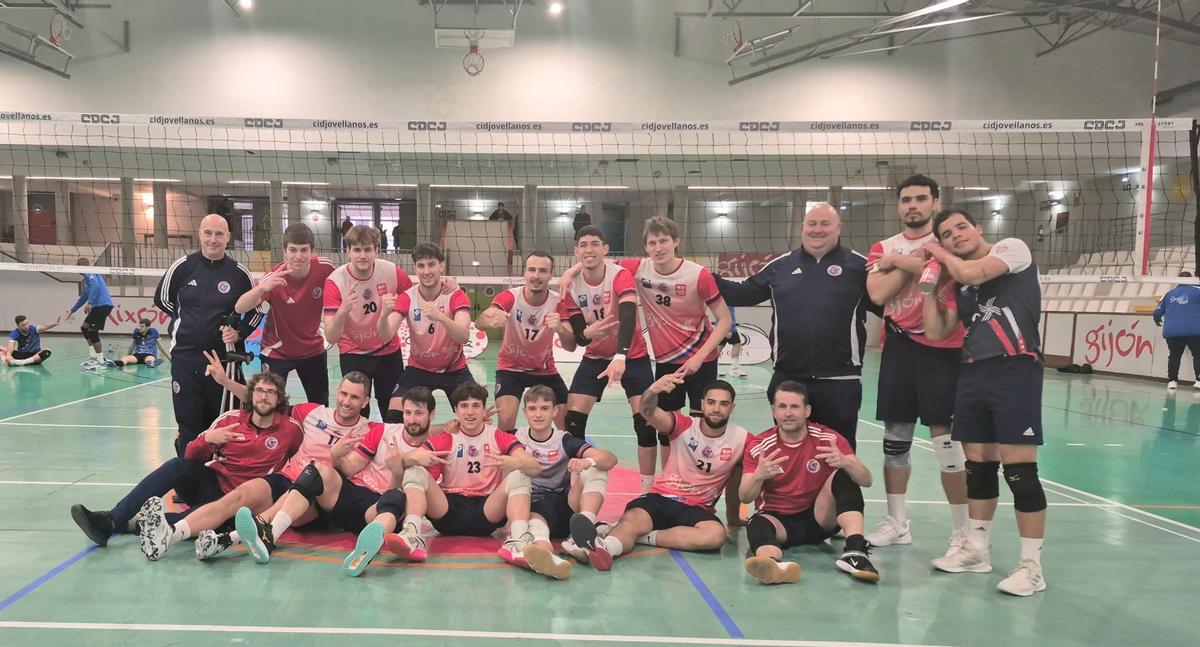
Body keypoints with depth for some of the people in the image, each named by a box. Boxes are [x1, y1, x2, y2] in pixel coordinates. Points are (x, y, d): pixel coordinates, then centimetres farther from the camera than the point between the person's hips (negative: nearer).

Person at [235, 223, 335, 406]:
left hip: (314, 349, 3)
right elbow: (240, 308, -38)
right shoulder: (274, 278, -26)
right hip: (277, 353, -3)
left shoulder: (324, 268, -19)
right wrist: (262, 287, -56)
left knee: (321, 409, 15)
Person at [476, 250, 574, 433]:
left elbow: (571, 346, -26)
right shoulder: (511, 297, -20)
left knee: (569, 424, -5)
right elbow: (480, 321, -37)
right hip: (511, 368, -2)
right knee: (505, 421, -23)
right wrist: (492, 321, -61)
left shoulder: (558, 302, -17)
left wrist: (560, 329, -48)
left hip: (545, 370, 2)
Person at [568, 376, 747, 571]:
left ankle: (643, 536, -31)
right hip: (661, 497, 0)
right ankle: (602, 547, -65)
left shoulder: (741, 440, -3)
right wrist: (653, 390, -46)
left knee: (716, 535, -34)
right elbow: (649, 412, -23)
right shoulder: (684, 426, -5)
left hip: (696, 509, 0)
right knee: (631, 519, -33)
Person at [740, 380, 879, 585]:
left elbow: (866, 480, -15)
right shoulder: (758, 446, -7)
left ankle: (855, 551, -38)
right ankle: (775, 564, -68)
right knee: (757, 525, -34)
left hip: (820, 519, 1)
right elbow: (745, 498, -13)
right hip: (779, 520, -1)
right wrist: (758, 476, -36)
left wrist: (845, 462, -37)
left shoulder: (829, 439, -8)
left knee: (843, 475, -23)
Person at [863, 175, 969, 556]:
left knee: (946, 437, -5)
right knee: (895, 438, 9)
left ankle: (963, 529, 8)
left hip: (941, 349, -4)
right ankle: (897, 523, 22)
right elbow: (878, 293, -7)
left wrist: (900, 261, -11)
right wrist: (918, 259, -8)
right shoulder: (884, 248, 10)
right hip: (899, 347, 4)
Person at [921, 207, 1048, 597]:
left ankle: (1031, 565, 2)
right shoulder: (958, 283, 18)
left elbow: (973, 273, -16)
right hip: (973, 375, 7)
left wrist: (939, 253, 2)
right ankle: (976, 550, 25)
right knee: (978, 466, 13)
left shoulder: (1013, 248, 1)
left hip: (1016, 371, -7)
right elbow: (935, 332, 14)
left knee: (1019, 469, -7)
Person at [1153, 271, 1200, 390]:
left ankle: (1172, 380, 10)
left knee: (1174, 355, 15)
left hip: (1171, 331, 3)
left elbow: (1158, 311, 15)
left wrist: (1157, 320, 35)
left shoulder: (1170, 293, 13)